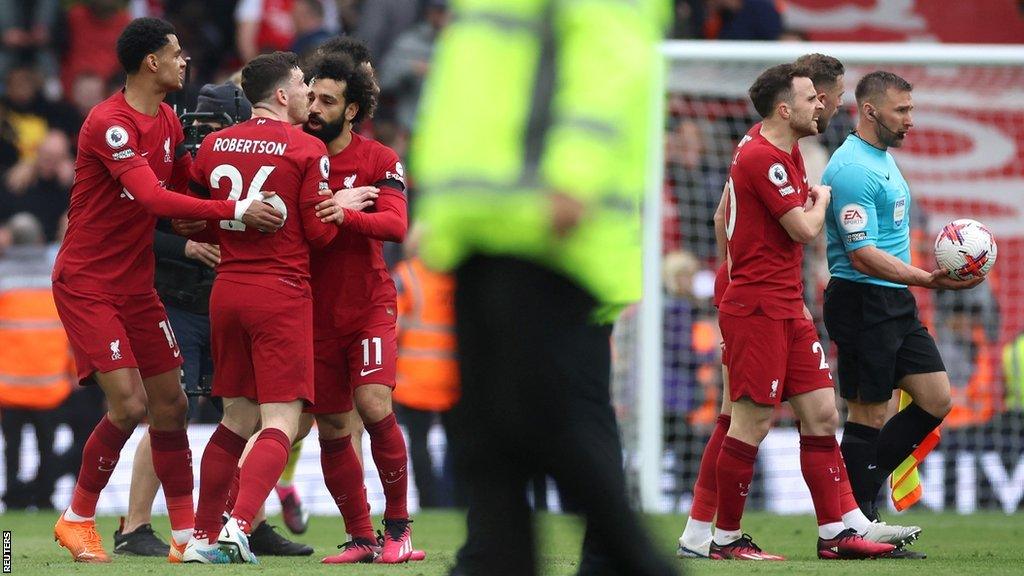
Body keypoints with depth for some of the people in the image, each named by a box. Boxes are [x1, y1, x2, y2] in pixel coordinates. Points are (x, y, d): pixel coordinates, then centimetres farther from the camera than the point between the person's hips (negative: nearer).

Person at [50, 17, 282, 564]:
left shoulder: (168, 122, 8)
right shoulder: (110, 122, -21)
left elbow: (184, 189, 18)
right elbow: (153, 198, -31)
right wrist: (235, 210, -34)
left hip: (137, 286, 8)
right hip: (87, 286, -8)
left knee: (170, 404, 5)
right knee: (128, 405, -15)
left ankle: (185, 534, 12)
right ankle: (76, 520, 3)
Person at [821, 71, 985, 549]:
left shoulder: (883, 159, 14)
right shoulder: (852, 169, -18)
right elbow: (864, 256, -24)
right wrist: (927, 279, -31)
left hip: (896, 304, 10)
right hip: (862, 303, -10)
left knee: (936, 401, 6)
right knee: (869, 415, -4)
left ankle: (861, 482, 15)